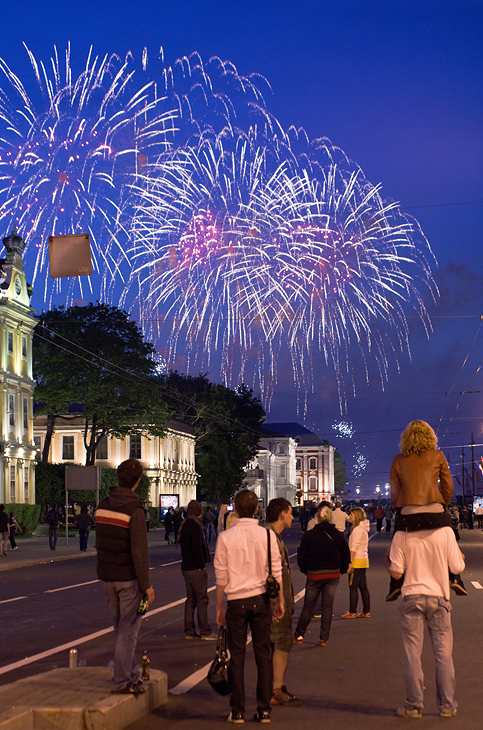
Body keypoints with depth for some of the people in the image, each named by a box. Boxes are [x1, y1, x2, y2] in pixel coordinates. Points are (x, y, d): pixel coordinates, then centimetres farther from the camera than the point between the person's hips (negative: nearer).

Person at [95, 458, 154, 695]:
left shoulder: (102, 506, 4)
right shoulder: (134, 510, -18)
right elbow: (139, 551, -19)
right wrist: (146, 584, -13)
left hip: (107, 577, 7)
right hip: (129, 578, -7)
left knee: (121, 628, 18)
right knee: (128, 629, 2)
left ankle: (130, 673, 28)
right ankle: (121, 681, 5)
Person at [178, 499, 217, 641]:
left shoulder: (184, 525, 13)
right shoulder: (195, 526, -15)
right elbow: (197, 548, -21)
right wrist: (202, 565, -14)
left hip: (186, 567, 9)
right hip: (196, 569, -9)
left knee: (191, 599, 13)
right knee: (202, 600, -4)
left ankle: (189, 631, 14)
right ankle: (205, 632, -3)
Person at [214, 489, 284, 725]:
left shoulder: (225, 537, -7)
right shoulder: (267, 534, -5)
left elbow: (221, 576, -4)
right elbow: (275, 571, -1)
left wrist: (219, 607, 5)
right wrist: (280, 600, 11)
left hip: (236, 601, -1)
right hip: (261, 599, 1)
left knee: (237, 655, 7)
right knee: (263, 653, 9)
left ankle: (238, 711, 10)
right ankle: (264, 709, 11)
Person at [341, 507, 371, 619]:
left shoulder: (357, 529, -14)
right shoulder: (364, 529, 15)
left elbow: (354, 548, -18)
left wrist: (350, 563, -18)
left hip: (357, 560, -9)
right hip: (364, 559, 9)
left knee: (353, 587, -4)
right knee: (363, 587, 11)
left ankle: (352, 612, -2)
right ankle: (366, 611, 13)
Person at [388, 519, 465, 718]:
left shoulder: (401, 535, -6)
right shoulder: (445, 532, -6)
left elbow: (396, 573, -5)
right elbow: (457, 567, -2)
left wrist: (388, 563, 16)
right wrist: (461, 557, 19)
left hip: (412, 597, 0)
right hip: (439, 597, 0)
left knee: (412, 653, 5)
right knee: (443, 652, 9)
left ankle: (413, 705, 7)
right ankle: (447, 705, 13)